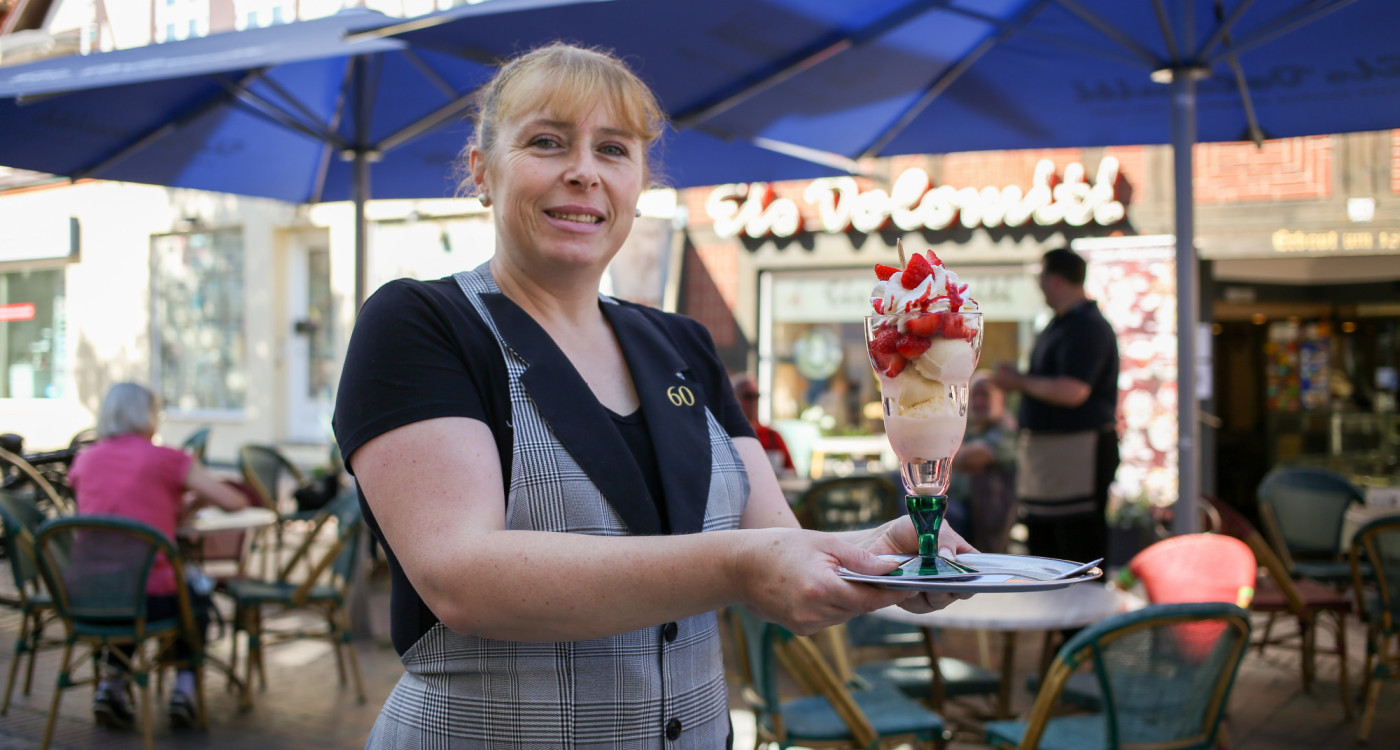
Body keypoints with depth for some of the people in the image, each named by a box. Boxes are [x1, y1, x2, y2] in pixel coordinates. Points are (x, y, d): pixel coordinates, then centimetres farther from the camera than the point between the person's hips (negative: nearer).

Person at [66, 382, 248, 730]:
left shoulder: (84, 459, 8)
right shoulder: (167, 459, -5)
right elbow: (234, 502, -2)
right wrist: (197, 498, 17)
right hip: (151, 597, -4)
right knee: (197, 594, 30)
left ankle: (111, 681, 22)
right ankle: (185, 685, 20)